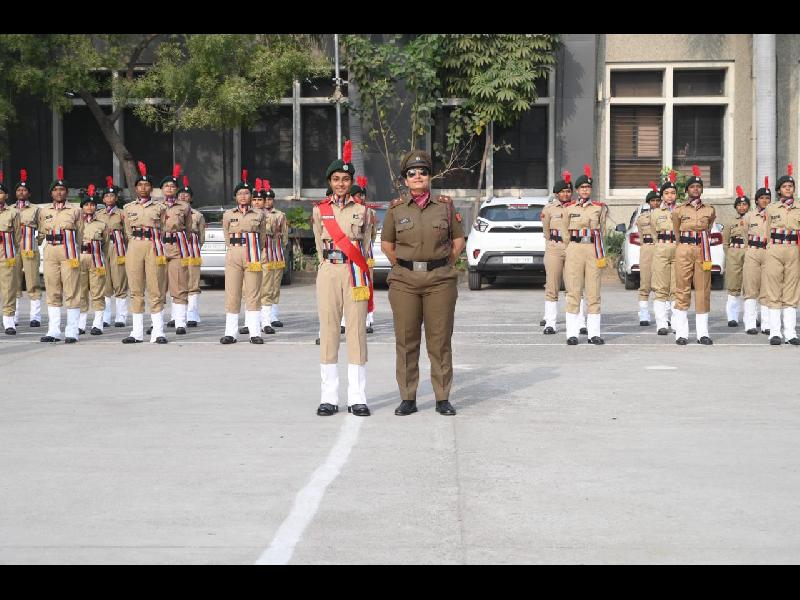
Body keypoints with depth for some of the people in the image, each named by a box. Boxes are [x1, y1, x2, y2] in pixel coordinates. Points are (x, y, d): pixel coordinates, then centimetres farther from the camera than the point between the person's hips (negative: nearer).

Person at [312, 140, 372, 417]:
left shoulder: (361, 210, 7)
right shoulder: (319, 210, 8)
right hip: (328, 272, 0)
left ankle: (357, 398, 0)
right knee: (328, 331, -1)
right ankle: (328, 398, 3)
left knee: (357, 332, -3)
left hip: (355, 273, 0)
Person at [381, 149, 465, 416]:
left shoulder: (445, 205, 4)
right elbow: (386, 244, 14)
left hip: (440, 281, 0)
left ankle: (443, 398, 8)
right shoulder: (395, 208, 4)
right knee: (406, 341, 2)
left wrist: (445, 265, 7)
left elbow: (459, 240, 12)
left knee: (440, 341, 0)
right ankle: (407, 399, 10)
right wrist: (402, 266, 9)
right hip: (404, 281, 1)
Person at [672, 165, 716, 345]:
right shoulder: (678, 211, 5)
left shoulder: (710, 211, 9)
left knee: (703, 290, 0)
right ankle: (681, 334, -1)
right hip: (683, 251, -1)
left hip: (702, 251, 1)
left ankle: (703, 334, 4)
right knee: (682, 291, -3)